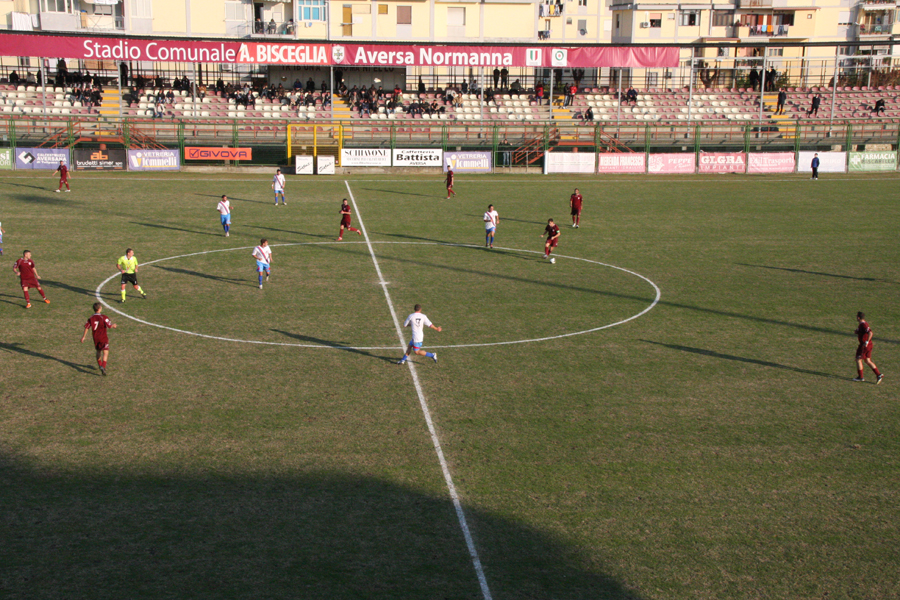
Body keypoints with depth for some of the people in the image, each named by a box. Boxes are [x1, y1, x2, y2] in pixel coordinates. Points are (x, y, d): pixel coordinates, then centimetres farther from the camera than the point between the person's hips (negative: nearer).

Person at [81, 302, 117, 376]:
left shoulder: (91, 318, 1)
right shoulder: (103, 317, -14)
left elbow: (86, 327, 4)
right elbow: (110, 326, -17)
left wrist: (83, 337, 12)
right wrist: (114, 325, 7)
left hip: (95, 338, 5)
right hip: (103, 337, -5)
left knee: (98, 351, 25)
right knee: (105, 353, -7)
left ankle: (99, 365, 38)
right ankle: (103, 367, -25)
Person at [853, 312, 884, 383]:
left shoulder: (863, 325, -19)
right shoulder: (864, 324, 12)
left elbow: (870, 333, -31)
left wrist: (867, 342, -30)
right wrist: (857, 332, 12)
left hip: (864, 345, -10)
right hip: (869, 345, 10)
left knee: (858, 359, 3)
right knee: (867, 361, 13)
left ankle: (860, 377, 9)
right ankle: (879, 374, 7)